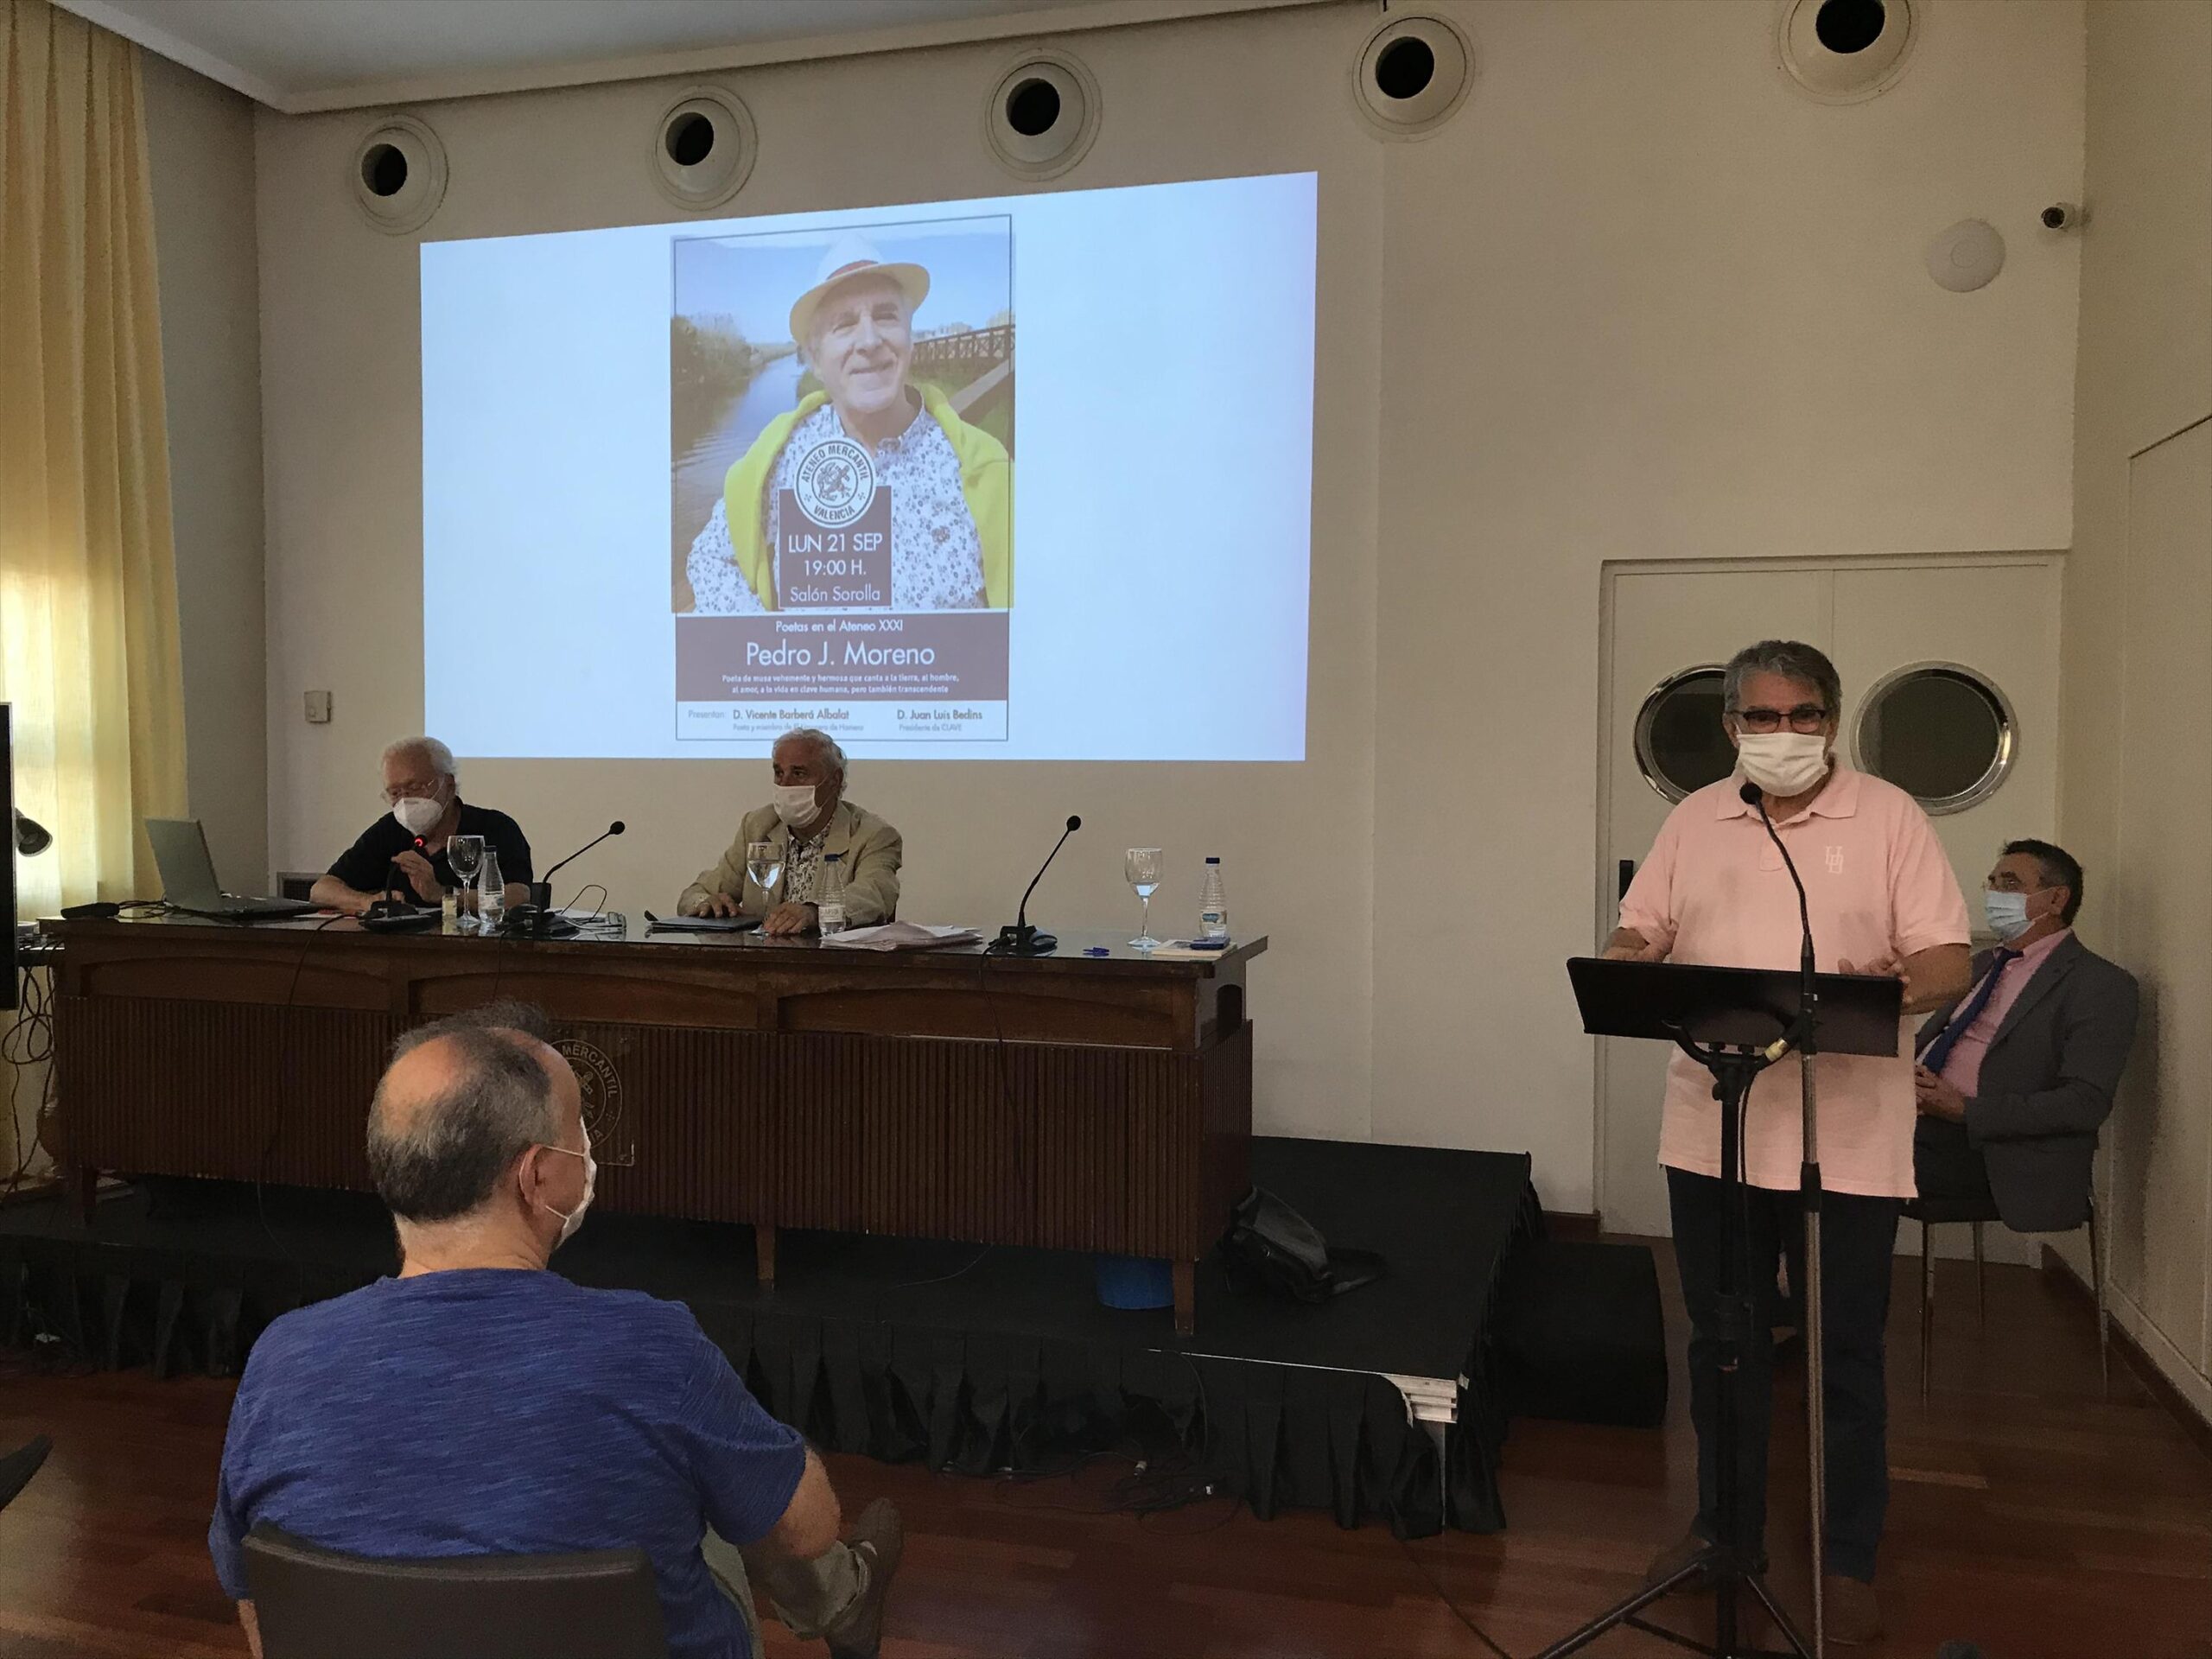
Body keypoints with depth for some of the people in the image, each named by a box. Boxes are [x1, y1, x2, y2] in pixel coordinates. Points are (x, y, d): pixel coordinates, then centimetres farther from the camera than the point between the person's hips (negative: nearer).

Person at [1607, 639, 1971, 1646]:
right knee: (1722, 1342, 14)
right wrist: (1625, 965, -13)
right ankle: (1725, 1529, 31)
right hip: (1712, 1132, 3)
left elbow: (1948, 959, -5)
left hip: (1848, 1140, -3)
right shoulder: (1694, 820, 8)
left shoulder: (1889, 816, -1)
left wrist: (1903, 983, -27)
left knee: (1847, 1355, 8)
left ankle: (1848, 1561, 24)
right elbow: (1638, 934, 10)